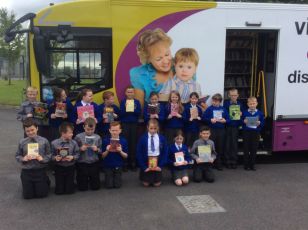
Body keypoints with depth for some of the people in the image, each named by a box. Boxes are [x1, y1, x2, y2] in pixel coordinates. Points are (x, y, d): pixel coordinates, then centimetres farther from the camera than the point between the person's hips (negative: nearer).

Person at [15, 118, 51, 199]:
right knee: (27, 195, 7)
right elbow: (17, 156, 4)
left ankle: (46, 181, 36)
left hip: (40, 171, -1)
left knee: (42, 194, 5)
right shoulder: (22, 142, -4)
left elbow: (49, 155, -2)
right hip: (26, 171, 1)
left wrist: (42, 158, -22)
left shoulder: (44, 141, -7)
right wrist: (23, 158, -16)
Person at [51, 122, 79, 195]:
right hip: (59, 168, 0)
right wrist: (55, 158, -24)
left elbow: (77, 154, -3)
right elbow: (51, 155, -4)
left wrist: (72, 157, -22)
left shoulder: (74, 143, -8)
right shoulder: (54, 143, -9)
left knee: (69, 191, 4)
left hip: (70, 168, 1)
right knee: (59, 191, 5)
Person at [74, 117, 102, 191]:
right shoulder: (78, 137, -6)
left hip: (94, 163, 2)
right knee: (82, 187, 6)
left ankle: (91, 179, 39)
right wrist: (80, 149, -19)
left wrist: (97, 149, -16)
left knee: (95, 187, 7)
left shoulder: (97, 137, -1)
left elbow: (100, 151, 4)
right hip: (82, 164, -1)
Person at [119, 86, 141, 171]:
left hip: (134, 124, 1)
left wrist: (133, 109, -18)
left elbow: (139, 113, -2)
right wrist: (126, 109, -21)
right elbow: (121, 113, -4)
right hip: (125, 124, -1)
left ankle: (133, 162, 10)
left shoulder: (137, 102, 6)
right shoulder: (123, 102, 3)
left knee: (133, 143, 2)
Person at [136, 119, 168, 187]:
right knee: (146, 184, 3)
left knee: (157, 184, 2)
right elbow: (139, 153, -6)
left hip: (157, 162, 1)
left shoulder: (162, 138, -5)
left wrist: (161, 165, -9)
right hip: (146, 162, -1)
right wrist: (143, 166, -11)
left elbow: (165, 153, -1)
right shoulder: (143, 138, -9)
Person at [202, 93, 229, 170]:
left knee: (220, 147, 6)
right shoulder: (209, 109, -1)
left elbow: (228, 119, 8)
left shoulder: (223, 109, 6)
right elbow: (203, 118, -3)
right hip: (212, 130, -2)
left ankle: (219, 164, 16)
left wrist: (225, 121, -12)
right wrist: (210, 120, -16)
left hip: (221, 130, 2)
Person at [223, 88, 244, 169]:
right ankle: (228, 161, 11)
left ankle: (234, 161, 13)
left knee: (234, 144, 4)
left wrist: (241, 114, -7)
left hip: (235, 127, 1)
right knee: (227, 145, 2)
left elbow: (243, 114, 13)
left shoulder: (240, 104, 8)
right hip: (227, 126, -1)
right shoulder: (225, 103, 1)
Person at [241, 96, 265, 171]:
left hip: (256, 133, 1)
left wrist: (259, 123, -17)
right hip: (246, 132, 0)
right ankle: (246, 164, 14)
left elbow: (263, 123, 4)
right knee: (246, 149, 5)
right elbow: (241, 122, 3)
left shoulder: (260, 113, 1)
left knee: (254, 149, 6)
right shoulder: (244, 113, -1)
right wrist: (244, 122, -17)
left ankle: (252, 164, 17)